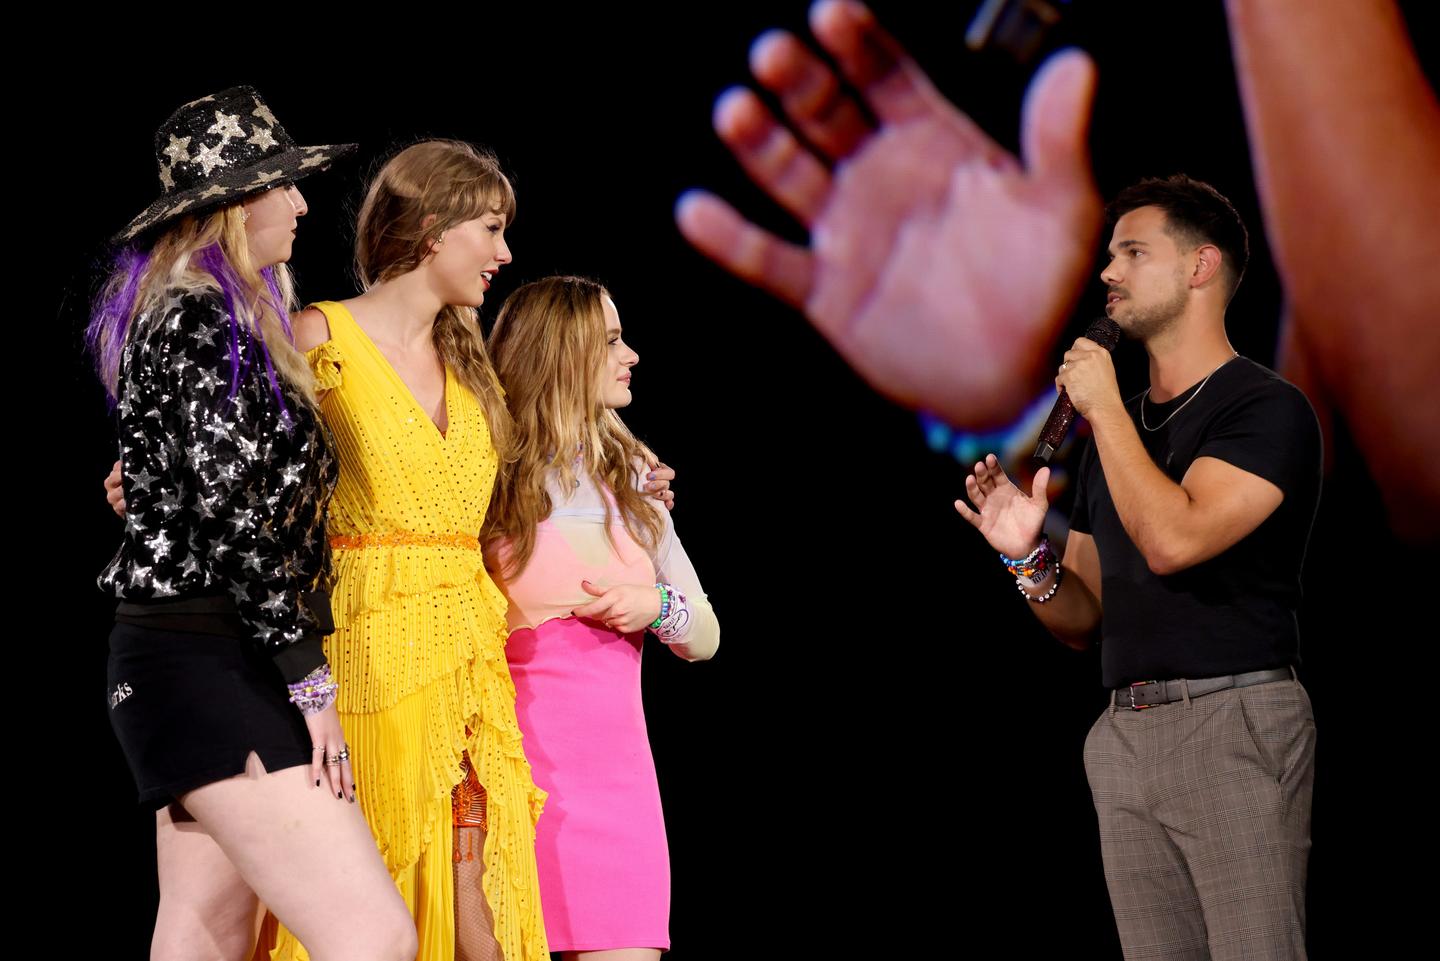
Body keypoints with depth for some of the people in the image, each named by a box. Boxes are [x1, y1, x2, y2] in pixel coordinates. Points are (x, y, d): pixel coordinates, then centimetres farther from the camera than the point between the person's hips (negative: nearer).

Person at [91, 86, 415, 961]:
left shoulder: (178, 312, 19)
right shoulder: (206, 319, -11)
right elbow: (231, 512, -18)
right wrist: (308, 679, -16)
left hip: (178, 658, 11)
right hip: (210, 663, -11)